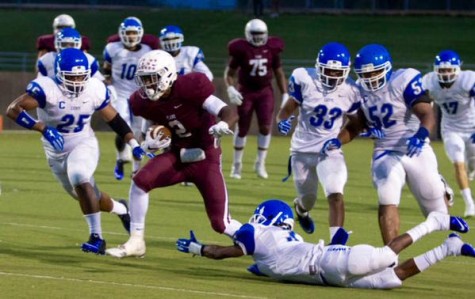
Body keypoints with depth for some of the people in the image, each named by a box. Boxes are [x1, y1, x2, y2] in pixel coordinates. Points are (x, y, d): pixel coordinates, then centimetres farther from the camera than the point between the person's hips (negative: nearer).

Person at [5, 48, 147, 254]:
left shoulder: (95, 89, -14)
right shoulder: (46, 89, -25)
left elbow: (113, 118, 2)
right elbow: (13, 110, -34)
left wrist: (134, 144, -2)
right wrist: (43, 128, -43)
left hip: (84, 145, -1)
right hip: (57, 152, 1)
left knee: (79, 177, -32)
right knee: (89, 196, 15)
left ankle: (96, 237, -28)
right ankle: (120, 209, 49)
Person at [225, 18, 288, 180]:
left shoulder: (272, 49, -2)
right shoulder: (241, 50, -11)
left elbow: (279, 73, 8)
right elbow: (229, 73, -4)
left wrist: (285, 94, 5)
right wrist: (230, 88, -22)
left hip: (265, 92, 2)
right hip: (246, 92, -2)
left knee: (265, 127, -8)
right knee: (242, 129, 5)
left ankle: (260, 163, 3)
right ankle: (237, 164, 19)